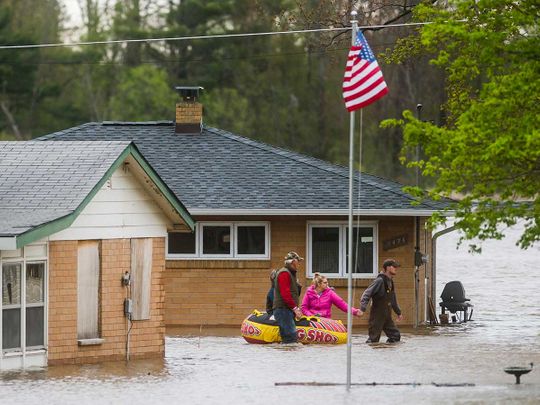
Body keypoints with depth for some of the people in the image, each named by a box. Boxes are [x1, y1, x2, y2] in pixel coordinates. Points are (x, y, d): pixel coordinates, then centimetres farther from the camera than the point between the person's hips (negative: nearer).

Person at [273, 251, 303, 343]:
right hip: (283, 310, -11)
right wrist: (295, 308, -18)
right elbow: (285, 294, -19)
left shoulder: (290, 273, 24)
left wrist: (296, 308, 18)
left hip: (288, 311, 11)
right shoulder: (284, 273, -10)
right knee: (291, 336, -18)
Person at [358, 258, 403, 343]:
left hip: (387, 316, 8)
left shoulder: (390, 282, 12)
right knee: (373, 339, -8)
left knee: (396, 336, 5)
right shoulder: (380, 281, -15)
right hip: (377, 316, -8)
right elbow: (367, 294, -21)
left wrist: (398, 313, 33)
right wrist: (362, 309, -33)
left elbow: (393, 300, 26)